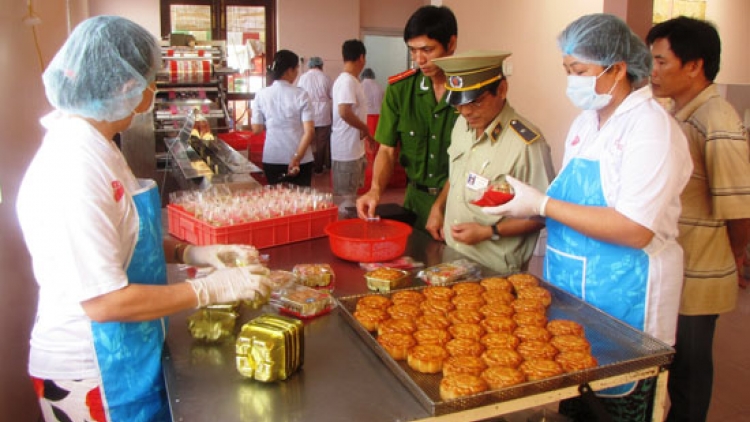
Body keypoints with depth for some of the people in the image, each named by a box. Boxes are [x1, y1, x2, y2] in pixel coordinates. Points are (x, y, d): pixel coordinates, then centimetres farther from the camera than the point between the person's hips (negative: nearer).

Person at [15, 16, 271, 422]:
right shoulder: (72, 169, -27)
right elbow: (104, 300, -26)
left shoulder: (94, 148, 3)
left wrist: (191, 253, -1)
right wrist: (211, 289, -20)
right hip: (90, 372, -9)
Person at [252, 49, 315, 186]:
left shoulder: (261, 95, -2)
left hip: (272, 159, 2)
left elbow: (257, 129, 4)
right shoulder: (300, 95, -8)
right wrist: (297, 158, -12)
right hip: (300, 160, -2)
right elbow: (309, 131, -14)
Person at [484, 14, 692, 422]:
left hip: (623, 298, -7)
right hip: (571, 288, 7)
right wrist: (519, 200, -3)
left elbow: (635, 230, -25)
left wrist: (543, 204, -23)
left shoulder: (651, 127, -16)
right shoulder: (585, 122, 8)